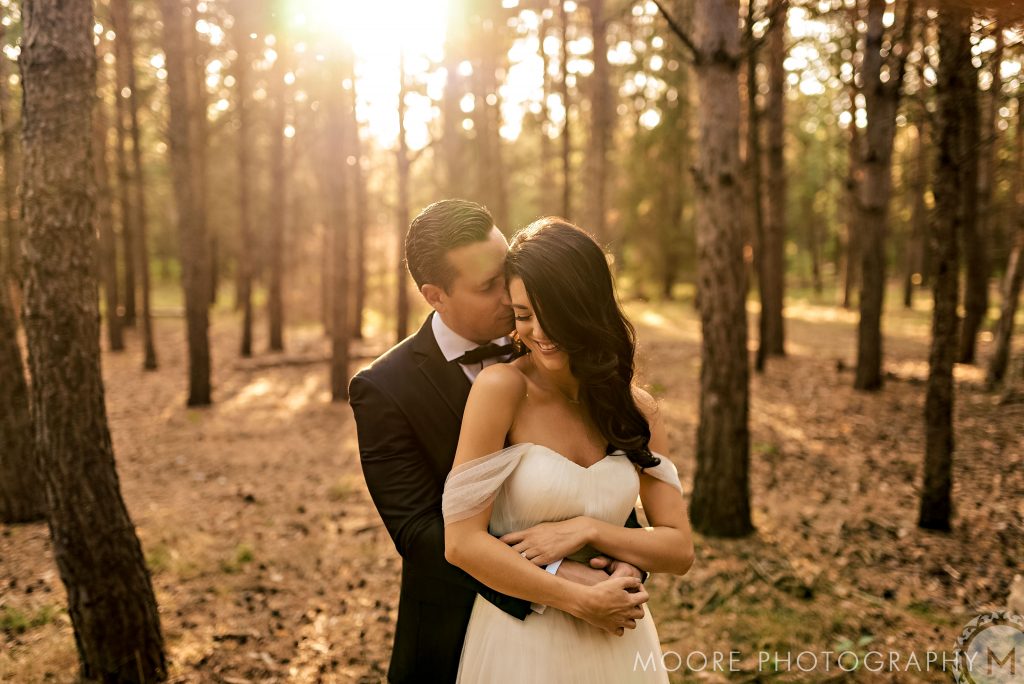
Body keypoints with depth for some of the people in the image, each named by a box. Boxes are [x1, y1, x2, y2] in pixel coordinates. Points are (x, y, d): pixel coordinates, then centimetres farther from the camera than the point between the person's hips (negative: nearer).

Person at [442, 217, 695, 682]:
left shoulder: (637, 408, -2)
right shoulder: (501, 387, -15)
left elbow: (679, 550, -1)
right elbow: (461, 543, -18)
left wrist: (586, 529, -16)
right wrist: (579, 598, -14)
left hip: (617, 642, 4)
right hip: (519, 643, -4)